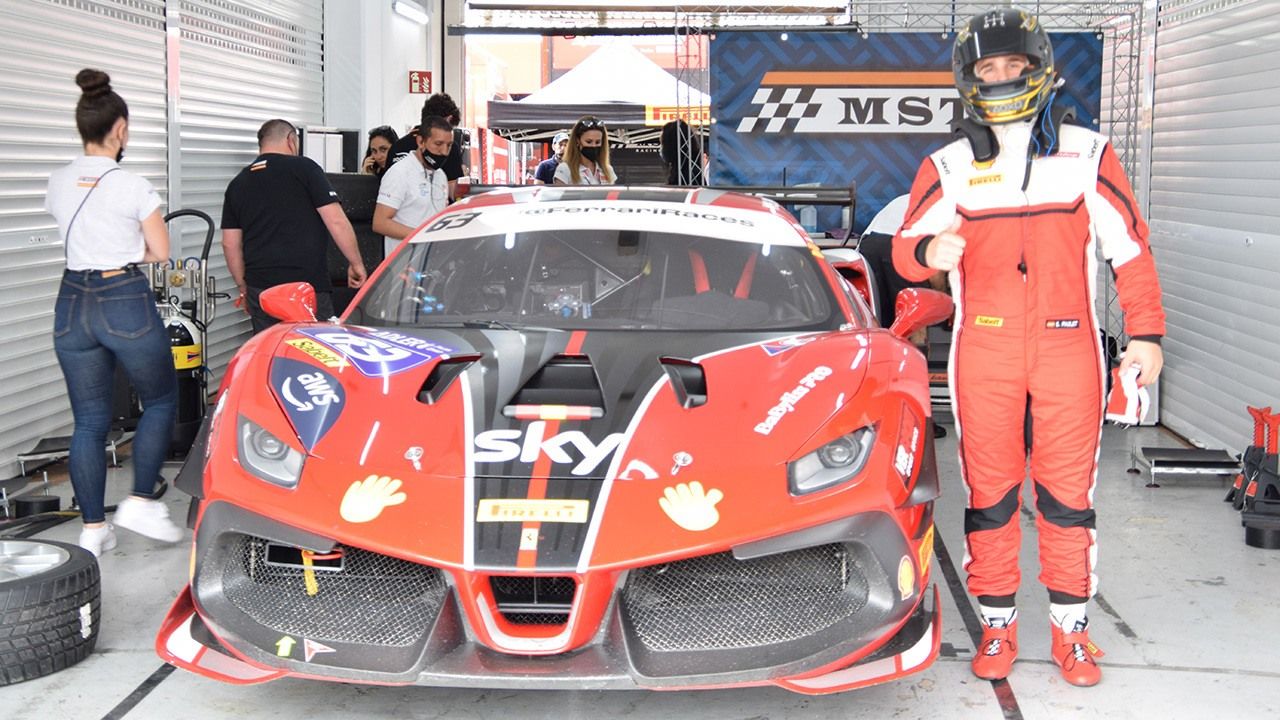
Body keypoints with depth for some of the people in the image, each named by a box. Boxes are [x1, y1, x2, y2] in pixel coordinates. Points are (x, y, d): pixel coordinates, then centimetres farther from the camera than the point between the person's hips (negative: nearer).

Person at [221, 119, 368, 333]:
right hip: (308, 286, -5)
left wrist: (243, 287, 21)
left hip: (259, 290, 5)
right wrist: (356, 264, 1)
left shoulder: (238, 183, 12)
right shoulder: (304, 168, -3)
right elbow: (336, 221, -8)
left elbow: (230, 244, 11)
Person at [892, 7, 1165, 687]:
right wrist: (927, 252, -24)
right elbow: (905, 246, 0)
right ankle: (997, 625, 17)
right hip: (984, 350, 0)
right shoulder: (949, 166, 4)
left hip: (1068, 347, 0)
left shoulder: (1087, 154, 5)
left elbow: (1128, 245, 8)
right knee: (989, 495, 4)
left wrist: (1145, 330, 3)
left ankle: (1070, 627, 17)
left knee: (1068, 494, 4)